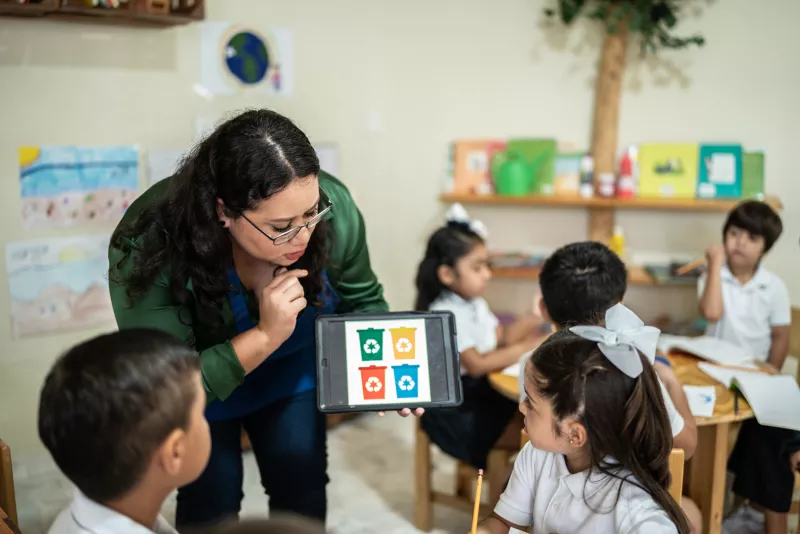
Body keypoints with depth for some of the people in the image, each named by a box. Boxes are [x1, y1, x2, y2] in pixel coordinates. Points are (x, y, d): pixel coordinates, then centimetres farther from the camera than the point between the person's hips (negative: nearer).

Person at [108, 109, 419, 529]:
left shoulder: (334, 209, -29)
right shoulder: (150, 246, -38)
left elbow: (362, 301, -10)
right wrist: (265, 335, -44)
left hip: (291, 372, 3)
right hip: (198, 387, -2)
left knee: (303, 489, 9)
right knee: (210, 503, 2)